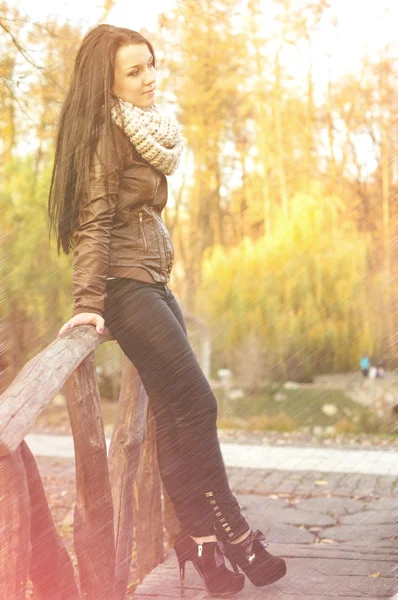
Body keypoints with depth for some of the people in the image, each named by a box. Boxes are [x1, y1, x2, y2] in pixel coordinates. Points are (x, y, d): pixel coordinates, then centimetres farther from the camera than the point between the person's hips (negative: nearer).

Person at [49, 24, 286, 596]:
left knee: (176, 412, 4)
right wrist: (88, 302, -22)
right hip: (123, 284, -8)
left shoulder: (143, 129, 17)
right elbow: (94, 221, -17)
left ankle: (198, 534, 8)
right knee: (195, 403, -8)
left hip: (153, 281, 8)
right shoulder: (104, 132, -10)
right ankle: (234, 533, 1)